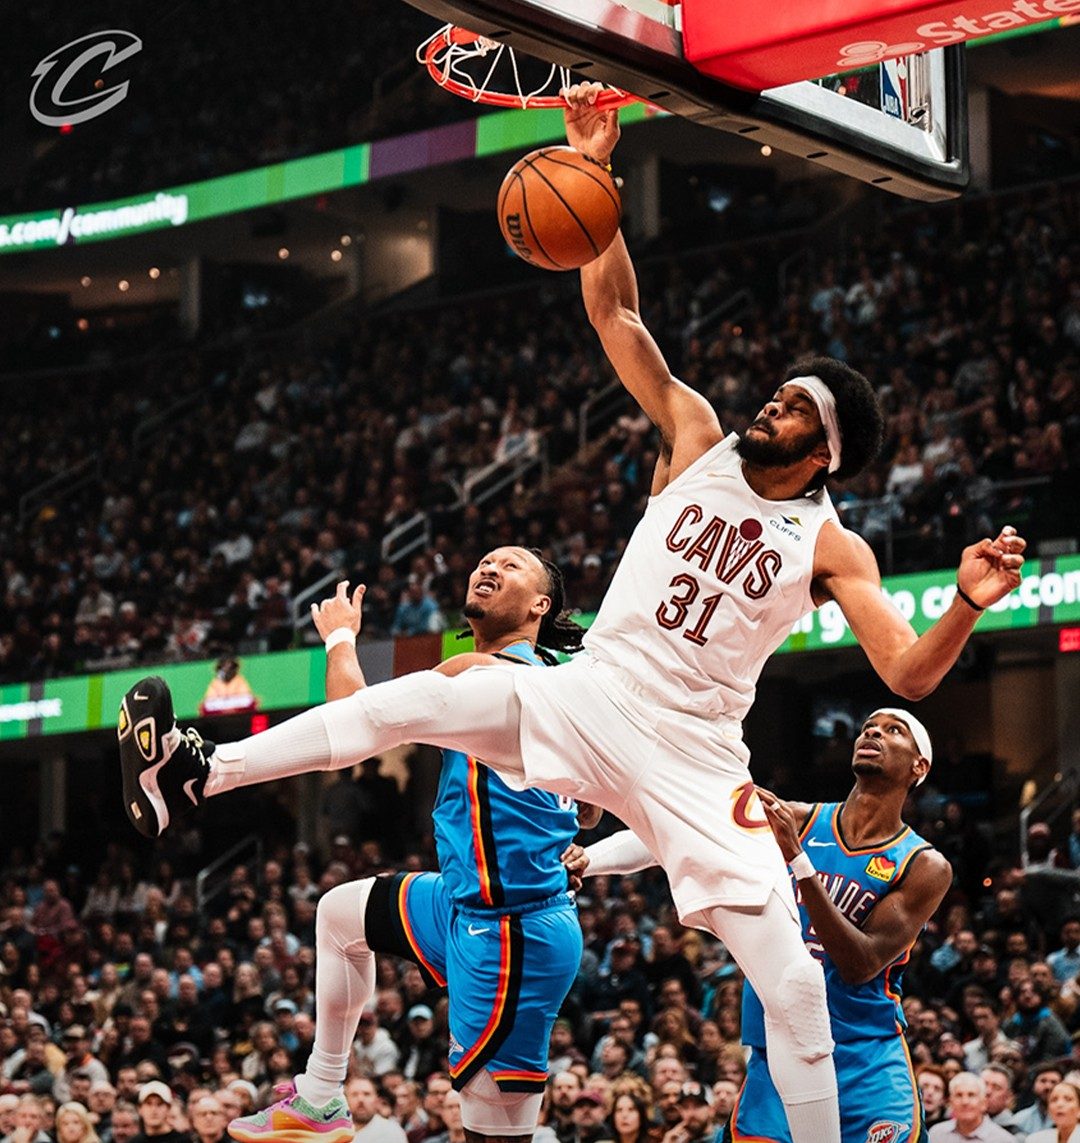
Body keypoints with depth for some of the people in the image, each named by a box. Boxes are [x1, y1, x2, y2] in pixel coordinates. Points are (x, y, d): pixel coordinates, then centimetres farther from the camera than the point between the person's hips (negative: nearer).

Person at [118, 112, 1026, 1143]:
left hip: (689, 754, -3)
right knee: (410, 702, -11)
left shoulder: (832, 549, -3)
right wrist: (594, 172, -10)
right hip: (586, 698, 3)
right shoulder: (698, 439, 5)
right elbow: (613, 315, 0)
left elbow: (908, 676, -11)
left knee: (794, 988, -11)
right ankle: (192, 776, 0)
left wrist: (967, 606, -30)